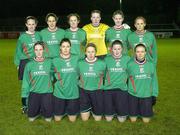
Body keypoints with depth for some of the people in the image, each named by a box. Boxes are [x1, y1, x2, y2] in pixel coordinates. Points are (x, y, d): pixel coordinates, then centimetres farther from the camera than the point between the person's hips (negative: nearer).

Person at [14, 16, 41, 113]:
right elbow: (18, 51, 5)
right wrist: (18, 64, 2)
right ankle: (25, 105, 18)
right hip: (25, 62, -1)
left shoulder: (39, 35, 5)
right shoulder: (22, 36, 1)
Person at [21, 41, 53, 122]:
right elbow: (26, 81, 1)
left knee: (48, 118, 0)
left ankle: (43, 110, 32)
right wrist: (25, 94, 0)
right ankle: (38, 110, 34)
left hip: (47, 92, -1)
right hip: (34, 92, 1)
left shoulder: (49, 62, -6)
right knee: (31, 118, 4)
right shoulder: (29, 65, -3)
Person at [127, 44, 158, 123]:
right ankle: (136, 112, 39)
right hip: (133, 94, -1)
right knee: (133, 119, 8)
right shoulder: (130, 64, -10)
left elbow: (153, 80, 2)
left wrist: (154, 95, 4)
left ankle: (144, 113, 39)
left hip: (147, 95, 1)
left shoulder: (151, 64, -5)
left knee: (146, 120, 8)